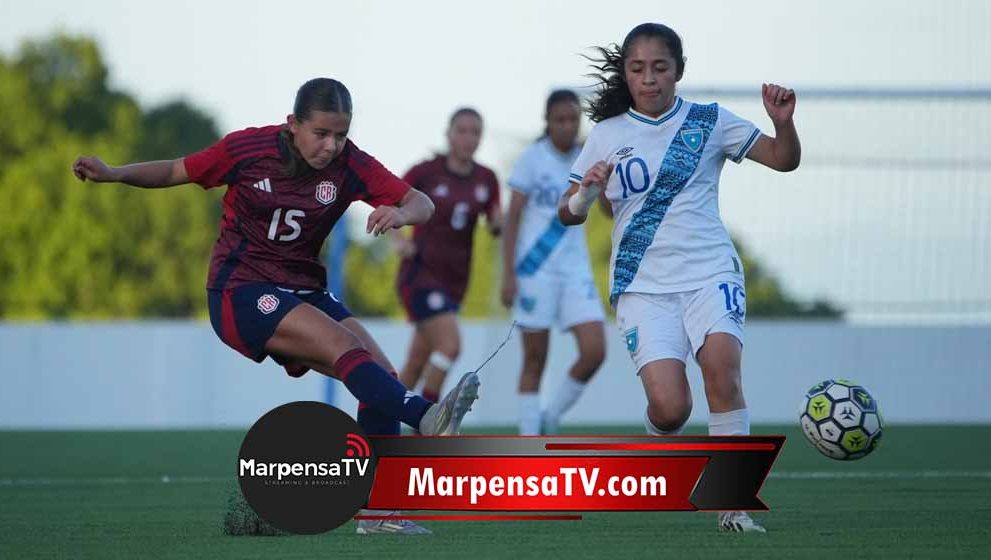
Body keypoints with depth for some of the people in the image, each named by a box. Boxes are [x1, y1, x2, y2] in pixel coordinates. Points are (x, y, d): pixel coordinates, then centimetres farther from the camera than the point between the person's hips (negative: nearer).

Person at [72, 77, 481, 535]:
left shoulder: (349, 164, -4)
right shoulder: (247, 149, -10)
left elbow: (422, 204, -9)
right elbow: (175, 172, 4)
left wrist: (402, 213, -33)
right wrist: (112, 174, -11)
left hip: (304, 292, 5)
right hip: (240, 294, -5)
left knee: (382, 375, -11)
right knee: (347, 348, -29)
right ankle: (427, 419, -49)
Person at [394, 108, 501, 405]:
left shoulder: (487, 179, 4)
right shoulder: (426, 172, -8)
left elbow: (494, 226, 11)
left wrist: (497, 222, -12)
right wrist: (398, 239, -11)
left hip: (455, 278, 6)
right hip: (421, 272, -5)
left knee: (418, 363, 12)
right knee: (450, 345, -23)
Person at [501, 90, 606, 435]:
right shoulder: (533, 158, -4)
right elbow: (512, 218, -5)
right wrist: (508, 274, -11)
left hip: (575, 268, 4)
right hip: (535, 269, -4)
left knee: (594, 352, -10)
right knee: (535, 359, -1)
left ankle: (550, 419, 10)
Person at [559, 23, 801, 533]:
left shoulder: (708, 122, 6)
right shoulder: (607, 135, 8)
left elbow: (784, 160, 7)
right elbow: (567, 214, 10)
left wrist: (783, 123, -13)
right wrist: (586, 192, -12)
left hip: (710, 274, 0)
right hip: (643, 286, 0)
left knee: (722, 368, -27)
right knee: (670, 407, -17)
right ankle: (658, 438, 21)